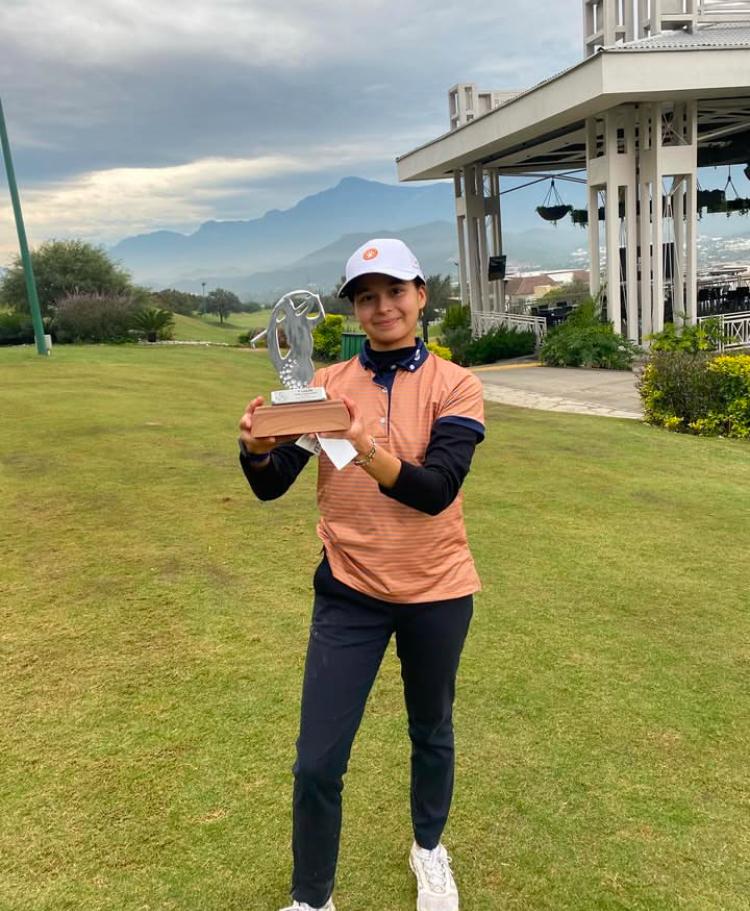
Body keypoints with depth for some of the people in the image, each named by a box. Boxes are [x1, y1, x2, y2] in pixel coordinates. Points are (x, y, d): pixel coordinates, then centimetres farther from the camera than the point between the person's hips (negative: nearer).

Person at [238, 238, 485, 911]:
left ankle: (429, 848, 51)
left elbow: (438, 489, -23)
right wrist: (257, 449, -32)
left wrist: (376, 459, -42)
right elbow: (272, 485, -9)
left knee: (432, 733, 21)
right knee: (317, 763, 4)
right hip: (349, 593, 1)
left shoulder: (455, 385, -9)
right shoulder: (327, 386, -4)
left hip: (436, 593, 0)